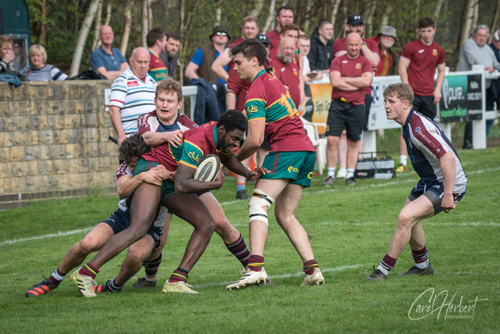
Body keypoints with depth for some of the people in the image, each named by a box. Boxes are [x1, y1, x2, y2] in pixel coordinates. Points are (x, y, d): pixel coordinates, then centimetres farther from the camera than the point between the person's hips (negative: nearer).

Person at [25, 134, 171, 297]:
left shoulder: (160, 168, -15)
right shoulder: (125, 169, -13)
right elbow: (122, 191, -33)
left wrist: (167, 174, -46)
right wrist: (141, 177, -53)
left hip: (151, 226, -2)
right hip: (125, 216, 2)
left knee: (135, 254, -37)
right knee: (87, 244, -22)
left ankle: (115, 285, -4)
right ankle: (53, 280, 3)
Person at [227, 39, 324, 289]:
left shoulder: (256, 92, -8)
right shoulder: (273, 81, 21)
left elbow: (255, 140, -14)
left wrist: (235, 159, 3)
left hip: (286, 149, -9)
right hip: (306, 149, 10)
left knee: (258, 205, -15)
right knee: (285, 215, 13)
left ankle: (256, 267, -31)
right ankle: (312, 270, 2)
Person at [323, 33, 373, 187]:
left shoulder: (365, 62, 7)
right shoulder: (337, 61, 5)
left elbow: (366, 81, -10)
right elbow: (335, 82, -9)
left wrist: (344, 79, -8)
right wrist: (357, 84, -6)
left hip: (357, 106, 1)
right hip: (338, 105, -1)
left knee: (353, 143, 6)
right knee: (332, 140, -8)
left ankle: (350, 175, 15)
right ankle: (331, 175, 0)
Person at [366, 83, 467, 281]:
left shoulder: (418, 128, -28)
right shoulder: (408, 125, 5)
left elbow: (448, 158, -34)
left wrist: (448, 195, -32)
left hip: (448, 184, -11)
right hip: (430, 181, 11)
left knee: (406, 218, -22)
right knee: (409, 219, 23)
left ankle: (383, 270, -14)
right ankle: (422, 265, 42)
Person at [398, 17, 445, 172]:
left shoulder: (438, 50, 11)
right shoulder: (411, 47, -2)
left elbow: (441, 71, 21)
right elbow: (402, 68, -3)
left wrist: (438, 89, 7)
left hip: (429, 95, 4)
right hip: (412, 94, -4)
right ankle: (403, 162, -10)